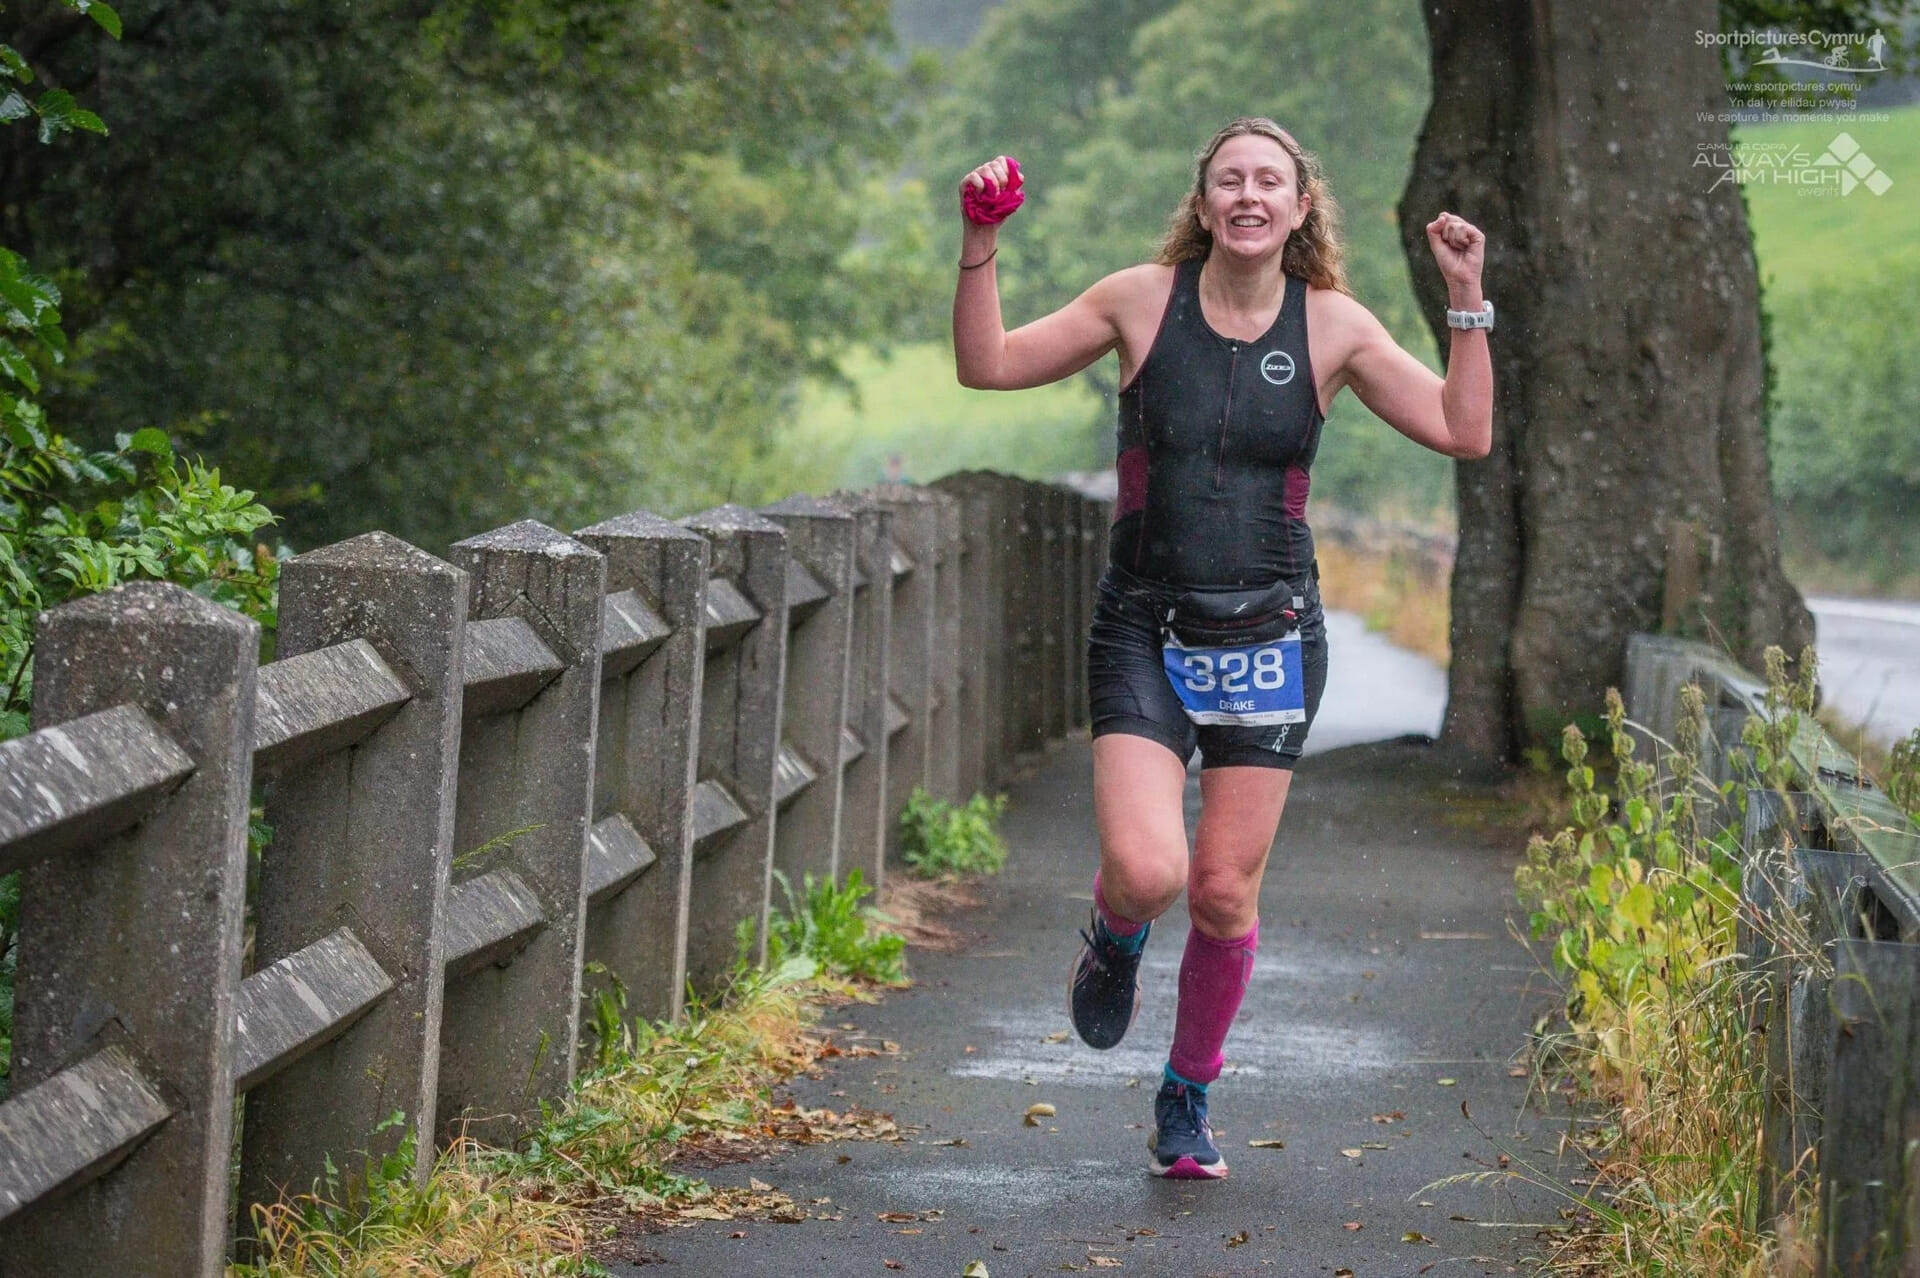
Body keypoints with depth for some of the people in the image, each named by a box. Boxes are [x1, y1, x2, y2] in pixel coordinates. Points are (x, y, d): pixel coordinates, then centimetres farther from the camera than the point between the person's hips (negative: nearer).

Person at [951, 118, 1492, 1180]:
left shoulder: (1333, 326, 2)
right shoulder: (1142, 301, -1)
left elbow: (1463, 432, 0)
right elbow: (988, 366, 4)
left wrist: (1467, 303, -8)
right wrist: (980, 246, -7)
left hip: (1268, 635, 1)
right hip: (1144, 629, -1)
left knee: (1225, 893, 3)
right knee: (1146, 872, -19)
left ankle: (1187, 1101, 27)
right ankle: (1114, 938, 21)